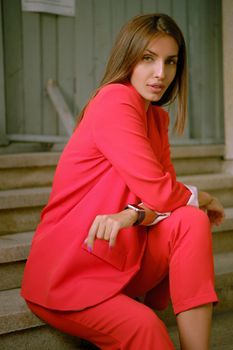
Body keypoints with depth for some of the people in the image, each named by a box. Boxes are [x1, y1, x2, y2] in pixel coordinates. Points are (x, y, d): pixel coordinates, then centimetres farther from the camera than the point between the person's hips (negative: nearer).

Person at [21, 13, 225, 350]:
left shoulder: (157, 118, 10)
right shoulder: (115, 100, -16)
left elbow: (164, 192, -1)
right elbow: (159, 193, -21)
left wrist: (131, 216, -23)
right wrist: (205, 199, -1)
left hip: (120, 259, 8)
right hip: (66, 275, -7)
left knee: (192, 221, -19)